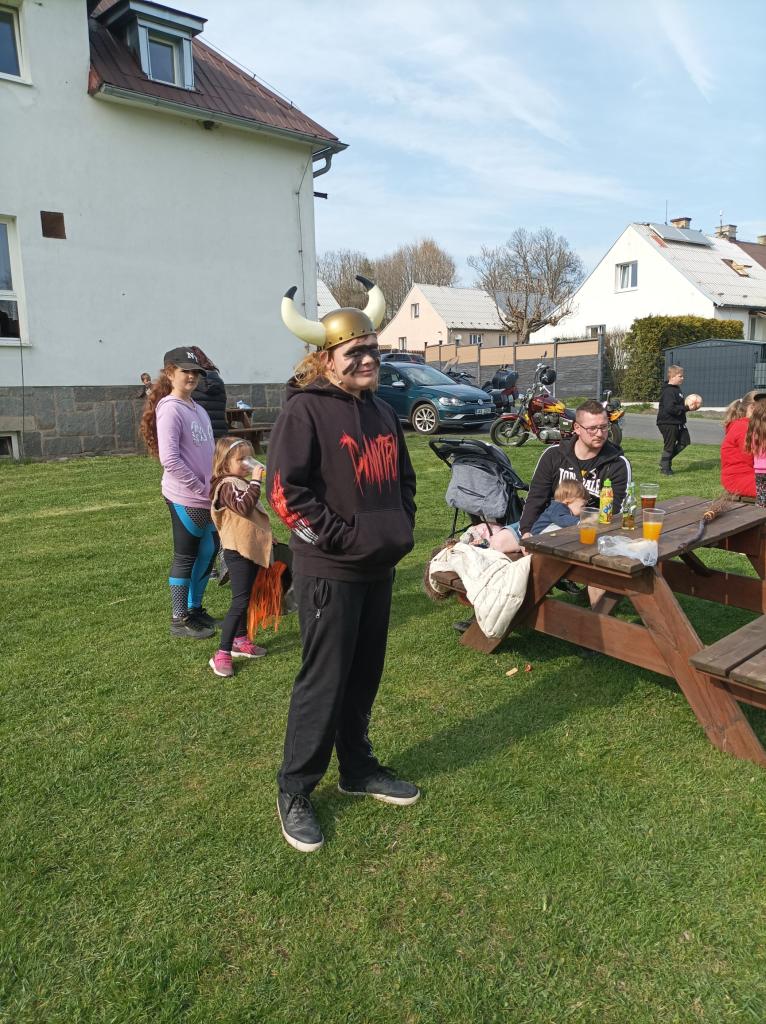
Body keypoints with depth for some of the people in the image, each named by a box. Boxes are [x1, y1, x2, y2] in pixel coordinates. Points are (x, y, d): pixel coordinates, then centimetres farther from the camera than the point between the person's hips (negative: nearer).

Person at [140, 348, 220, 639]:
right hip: (185, 497, -8)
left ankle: (194, 608, 32)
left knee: (208, 551, 16)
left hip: (206, 496, 8)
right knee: (185, 557, 3)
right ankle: (179, 620, 17)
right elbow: (169, 459, -21)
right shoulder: (170, 409, -13)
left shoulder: (198, 409, 12)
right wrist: (202, 489, -17)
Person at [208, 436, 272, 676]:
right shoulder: (228, 485, -14)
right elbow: (244, 506, -31)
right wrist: (256, 482, -29)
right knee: (240, 601, -12)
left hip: (252, 548, 10)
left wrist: (267, 536, 26)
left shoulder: (242, 483, 17)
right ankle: (222, 654, -9)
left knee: (245, 598, 18)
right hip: (238, 551, -10)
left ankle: (240, 640, 30)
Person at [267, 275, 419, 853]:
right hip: (329, 572, -7)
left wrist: (402, 529, 9)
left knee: (365, 675, 17)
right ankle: (295, 792, 19)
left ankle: (359, 770, 35)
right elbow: (286, 491, -18)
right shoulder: (304, 411, -11)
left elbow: (404, 478, 23)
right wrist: (341, 539, -18)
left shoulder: (382, 411, 12)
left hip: (380, 569, 7)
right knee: (324, 682, 1)